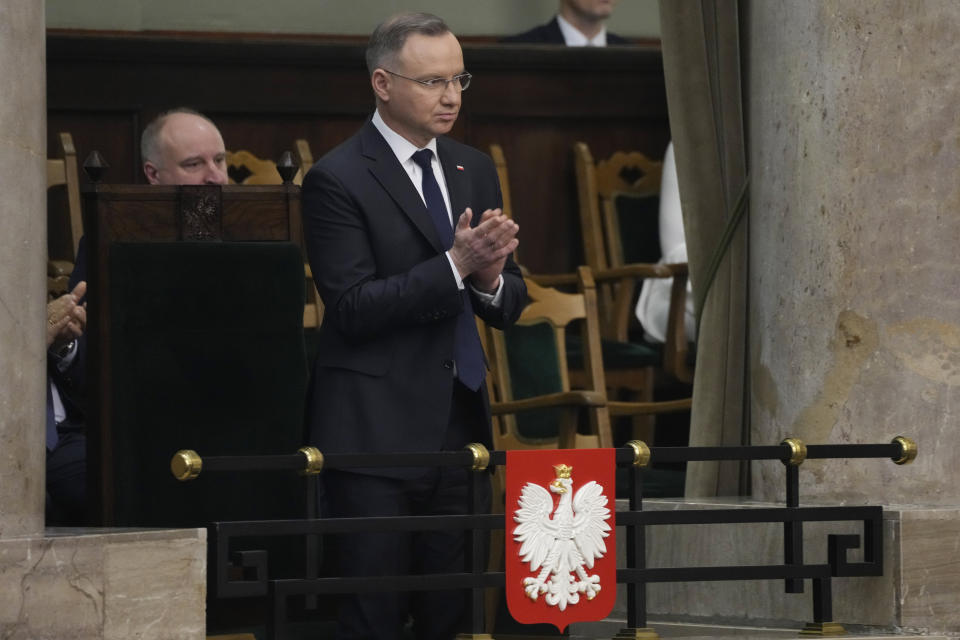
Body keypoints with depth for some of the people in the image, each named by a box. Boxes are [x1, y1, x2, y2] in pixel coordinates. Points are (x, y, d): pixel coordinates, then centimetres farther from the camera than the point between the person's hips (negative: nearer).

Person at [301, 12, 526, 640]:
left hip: (458, 424, 6)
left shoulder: (474, 170, 14)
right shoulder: (338, 179, -8)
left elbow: (510, 303, 15)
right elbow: (353, 309, -15)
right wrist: (456, 264, -21)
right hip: (376, 431, -6)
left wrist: (492, 278, -9)